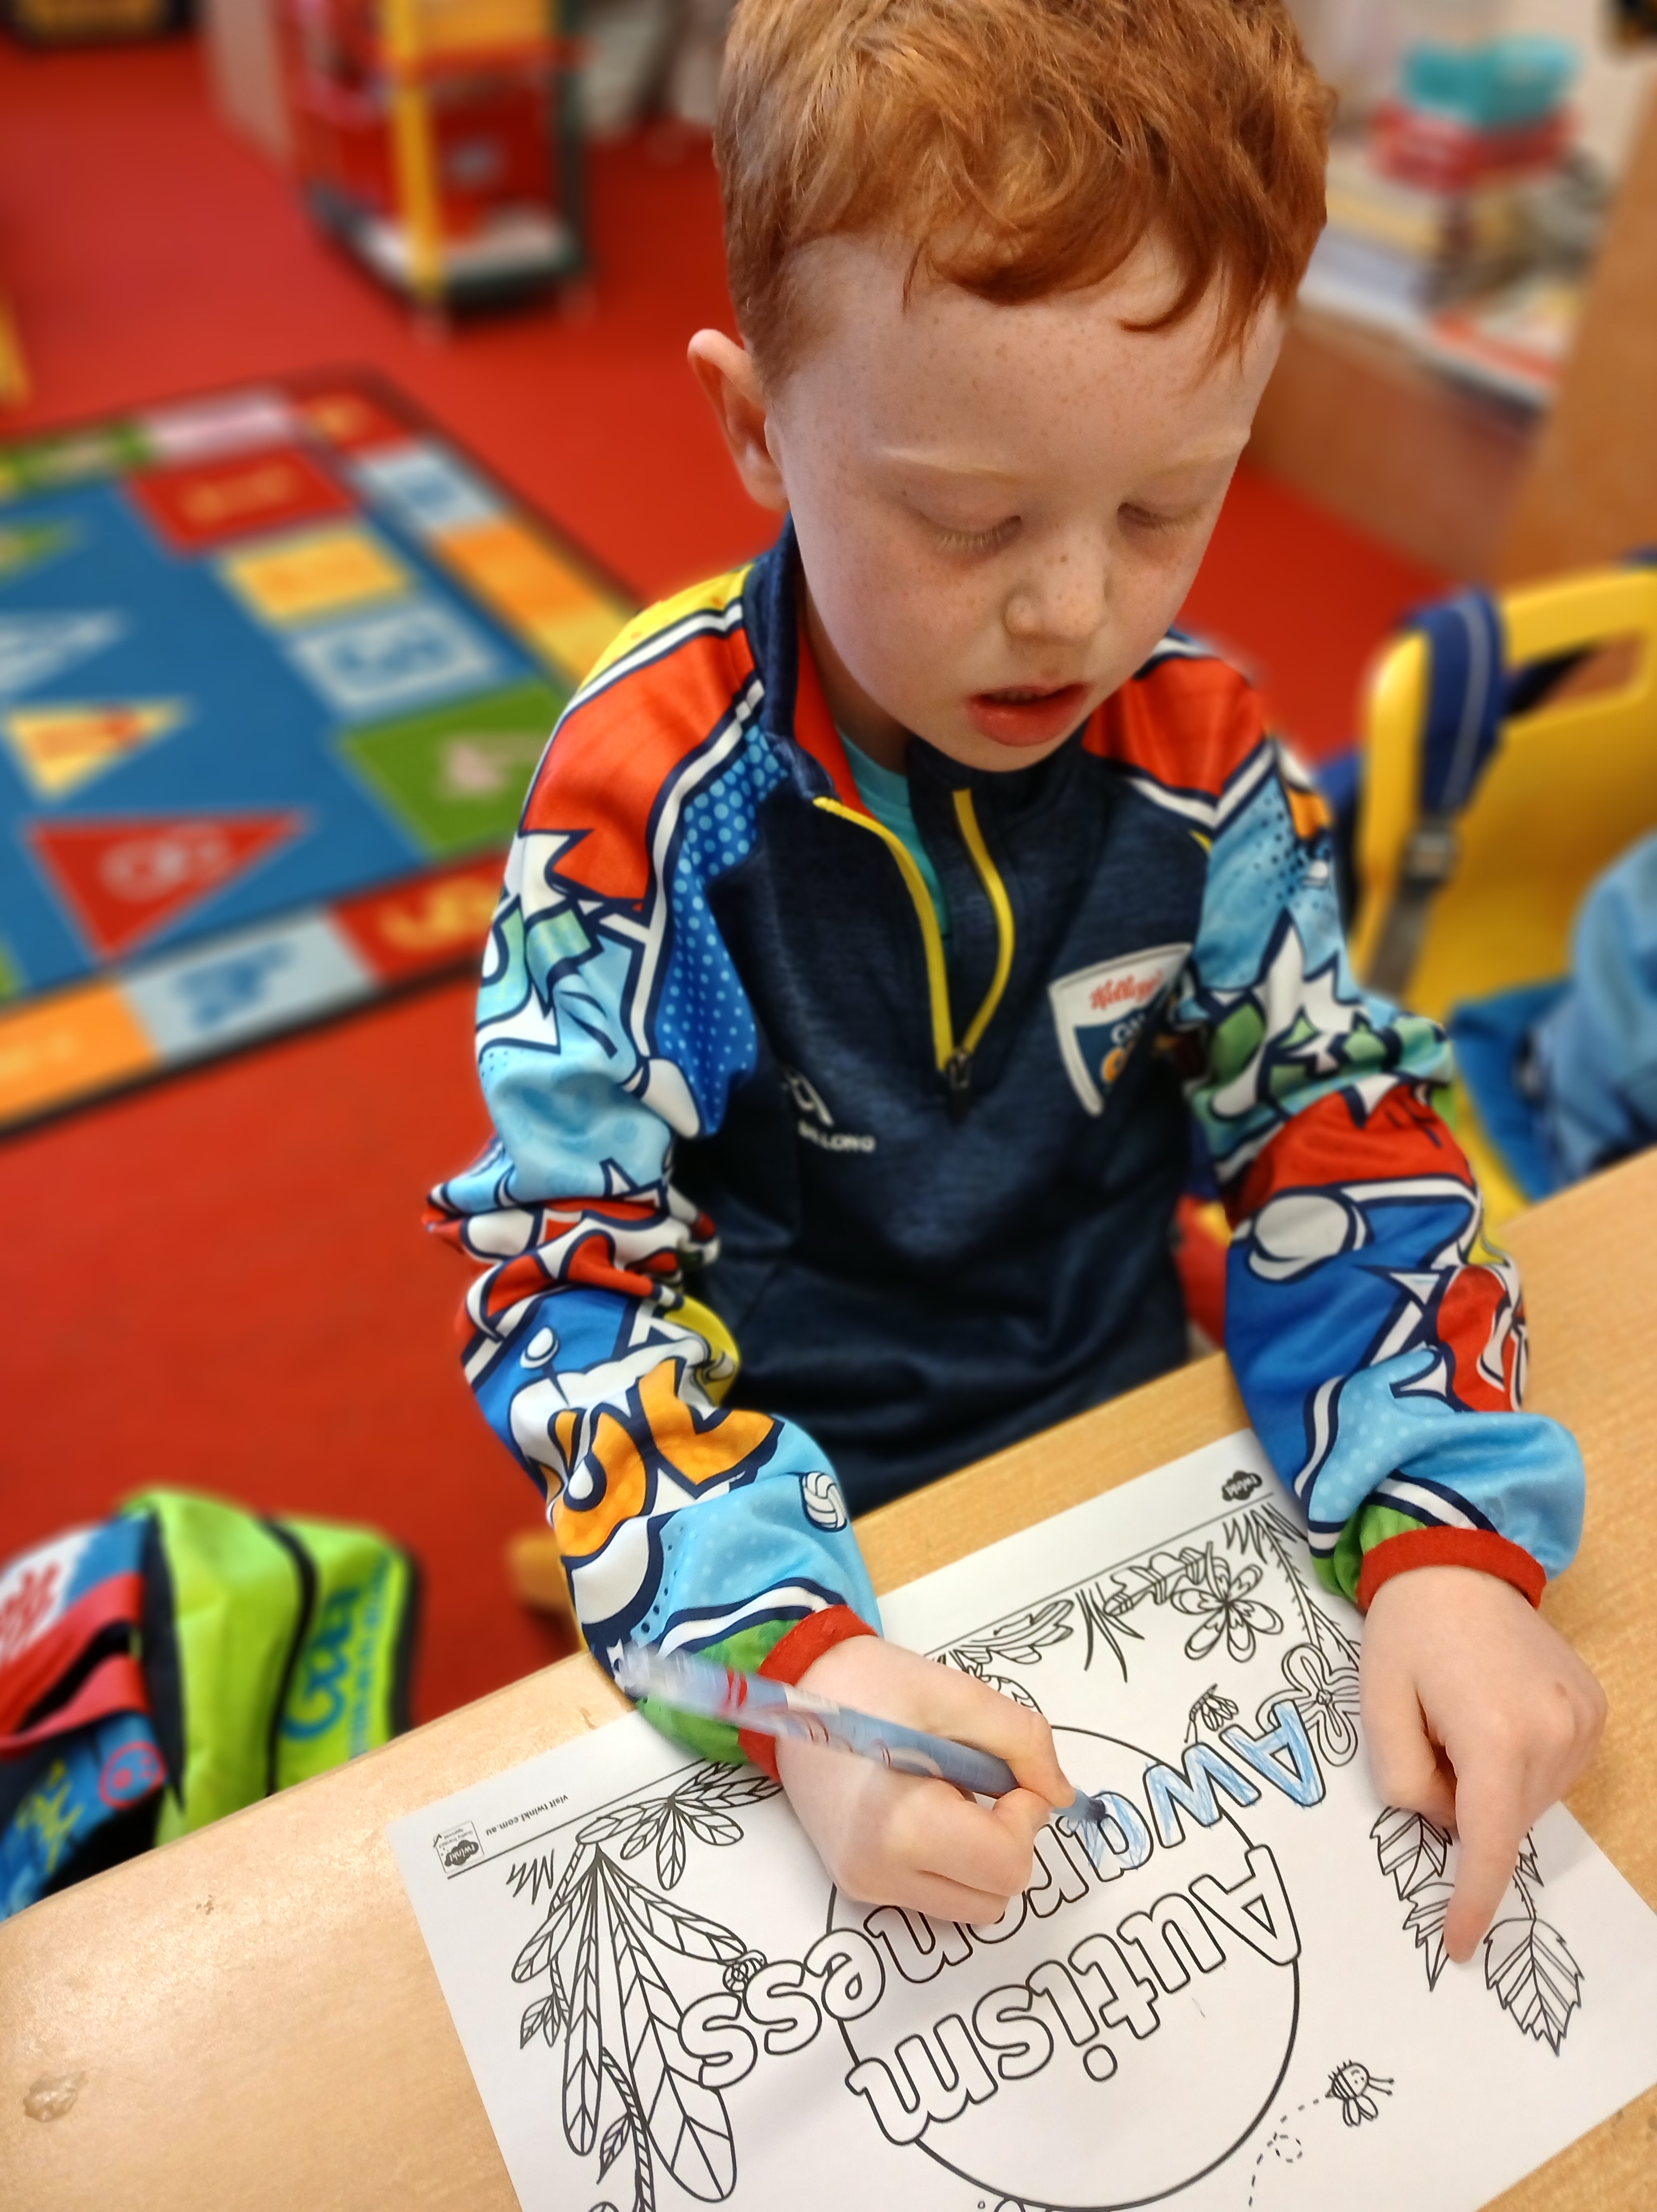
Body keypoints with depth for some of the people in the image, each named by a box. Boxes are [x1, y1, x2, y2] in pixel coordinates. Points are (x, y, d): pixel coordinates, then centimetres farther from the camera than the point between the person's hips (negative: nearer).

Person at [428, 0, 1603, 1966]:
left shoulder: (1199, 749, -13)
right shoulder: (649, 791, -24)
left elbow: (1336, 1132, -9)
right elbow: (570, 1262, -24)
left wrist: (1450, 1538, -23)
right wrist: (792, 1659, -38)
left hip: (1128, 1417, 4)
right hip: (788, 1495, -3)